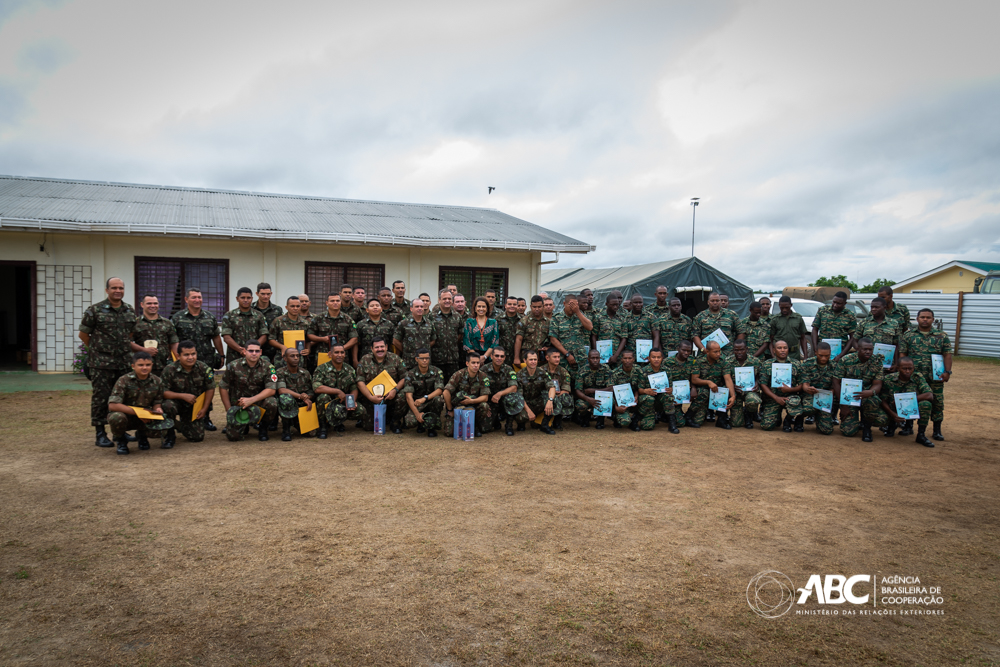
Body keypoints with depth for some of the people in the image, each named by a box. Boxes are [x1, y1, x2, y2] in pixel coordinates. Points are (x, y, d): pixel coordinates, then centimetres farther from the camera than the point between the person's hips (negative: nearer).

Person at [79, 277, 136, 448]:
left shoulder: (130, 311, 10)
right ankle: (100, 434, 7)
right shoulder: (94, 310, -4)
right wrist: (98, 349, 7)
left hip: (124, 362, 5)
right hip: (101, 364, -4)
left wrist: (123, 348, 13)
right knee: (101, 397, -1)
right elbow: (83, 334, 1)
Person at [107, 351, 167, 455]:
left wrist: (157, 409, -19)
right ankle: (120, 439, 0)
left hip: (145, 419, 3)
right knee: (117, 417, -38)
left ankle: (142, 435, 15)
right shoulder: (124, 380, -15)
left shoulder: (157, 382, -3)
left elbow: (157, 402, 7)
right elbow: (112, 405, -22)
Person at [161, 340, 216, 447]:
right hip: (177, 402, -2)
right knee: (168, 405, -39)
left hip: (195, 407, 2)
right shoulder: (170, 370, -18)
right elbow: (163, 392, -19)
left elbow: (210, 389, -2)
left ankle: (180, 425, 32)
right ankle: (170, 434, -10)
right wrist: (183, 396, -30)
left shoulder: (204, 368, -11)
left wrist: (204, 409, -5)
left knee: (198, 437, -4)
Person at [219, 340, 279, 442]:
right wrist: (229, 410, -2)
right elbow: (223, 388, 2)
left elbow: (272, 390, -16)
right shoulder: (233, 366, -6)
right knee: (233, 436, -16)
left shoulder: (267, 367, -8)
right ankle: (244, 426, 23)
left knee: (272, 402, -34)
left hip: (259, 402, 0)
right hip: (237, 405, 0)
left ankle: (262, 427, -3)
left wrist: (251, 400, -27)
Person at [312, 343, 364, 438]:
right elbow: (316, 388, -24)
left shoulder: (349, 369, 7)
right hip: (327, 402, -4)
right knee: (323, 396, -38)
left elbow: (354, 389, 8)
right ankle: (322, 426, -12)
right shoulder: (321, 369, -9)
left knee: (362, 411, -20)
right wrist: (338, 391, -23)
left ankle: (337, 423, 11)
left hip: (343, 402, 4)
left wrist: (352, 401, -14)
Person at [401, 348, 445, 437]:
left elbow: (439, 390, -17)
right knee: (410, 422, -29)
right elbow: (408, 396, -15)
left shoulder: (436, 371, -6)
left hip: (431, 403, 1)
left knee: (437, 399, -34)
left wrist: (424, 398, -35)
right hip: (416, 404, -1)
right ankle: (421, 423, 10)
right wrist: (417, 414, -27)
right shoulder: (410, 374, -7)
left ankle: (432, 427, -11)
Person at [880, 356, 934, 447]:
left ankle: (921, 435, -11)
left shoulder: (918, 377, -11)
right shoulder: (888, 379, -12)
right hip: (894, 412, 0)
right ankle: (892, 424, 15)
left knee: (925, 404, -31)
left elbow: (930, 396, -22)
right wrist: (893, 415, -29)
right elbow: (883, 401, -11)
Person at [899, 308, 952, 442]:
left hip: (935, 376, 0)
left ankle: (937, 431, 15)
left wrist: (947, 372, -7)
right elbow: (902, 354, 5)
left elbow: (947, 355, 4)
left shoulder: (942, 336, 7)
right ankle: (908, 427, 18)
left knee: (937, 402, 4)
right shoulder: (908, 335, 6)